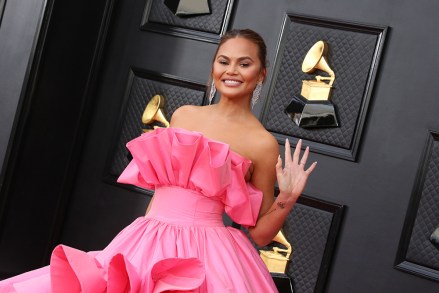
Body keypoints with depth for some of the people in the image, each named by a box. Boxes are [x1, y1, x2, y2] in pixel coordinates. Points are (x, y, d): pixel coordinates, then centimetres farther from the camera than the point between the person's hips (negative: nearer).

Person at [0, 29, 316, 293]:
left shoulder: (263, 144, -3)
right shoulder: (183, 115, 10)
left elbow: (260, 234, 1)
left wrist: (288, 197, -14)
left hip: (206, 254, -4)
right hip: (148, 244, 4)